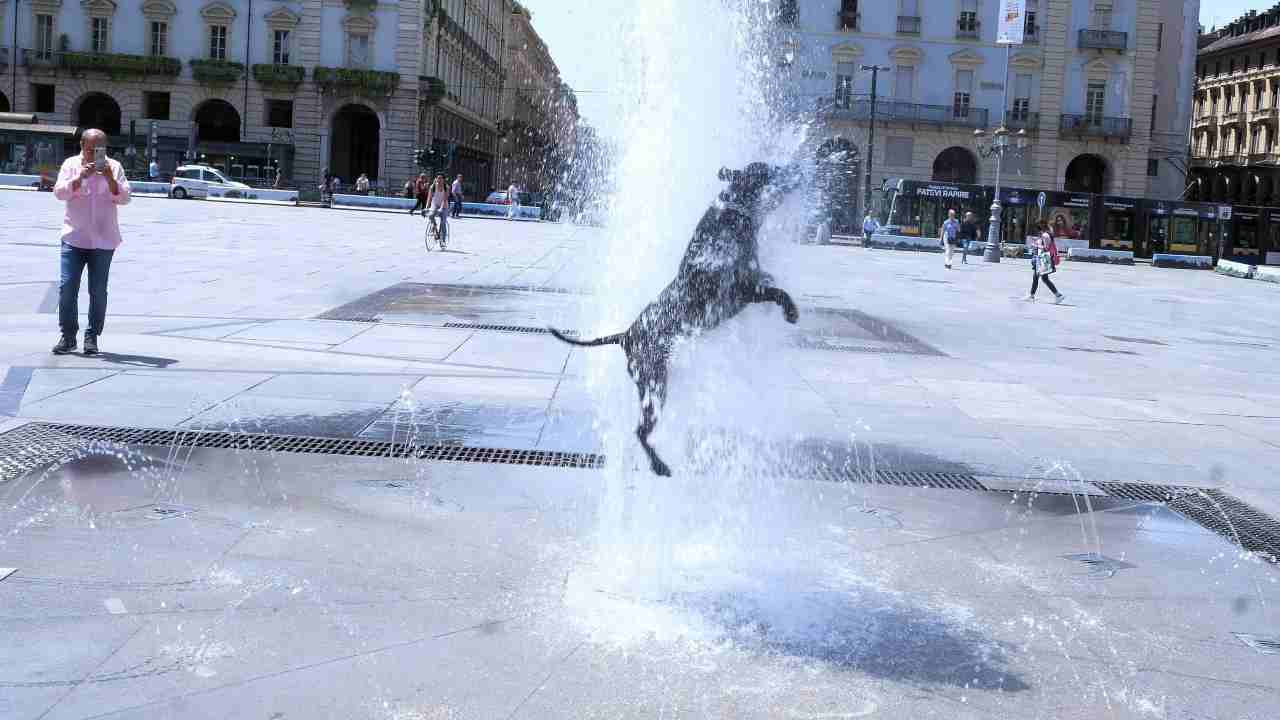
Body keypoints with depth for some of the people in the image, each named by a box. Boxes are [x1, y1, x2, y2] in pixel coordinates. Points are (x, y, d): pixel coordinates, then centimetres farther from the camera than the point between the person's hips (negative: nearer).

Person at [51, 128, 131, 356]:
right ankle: (68, 336, 6)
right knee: (67, 286, -4)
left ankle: (92, 337, 10)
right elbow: (59, 193, -7)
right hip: (74, 237, 0)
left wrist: (110, 179, -20)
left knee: (98, 290, 2)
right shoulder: (71, 164, 3)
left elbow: (124, 198, -4)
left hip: (103, 240, 0)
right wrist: (80, 177, -21)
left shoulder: (114, 167, 3)